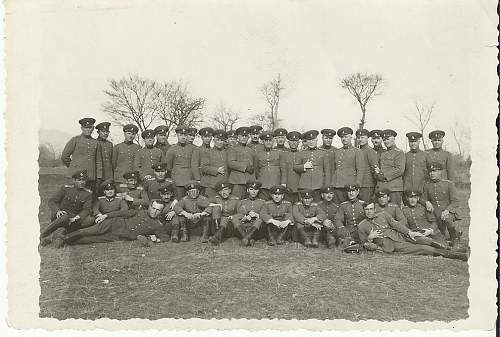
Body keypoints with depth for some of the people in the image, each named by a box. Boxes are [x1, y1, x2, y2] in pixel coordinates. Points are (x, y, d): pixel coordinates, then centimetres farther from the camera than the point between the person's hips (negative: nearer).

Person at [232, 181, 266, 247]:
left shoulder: (262, 202, 16)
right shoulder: (242, 202, 20)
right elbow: (238, 216, 10)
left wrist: (256, 215, -14)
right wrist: (245, 217, -12)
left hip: (256, 228, -1)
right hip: (243, 226, 1)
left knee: (259, 220, -33)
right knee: (234, 217, -27)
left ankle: (245, 239, -35)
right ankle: (250, 239, -33)